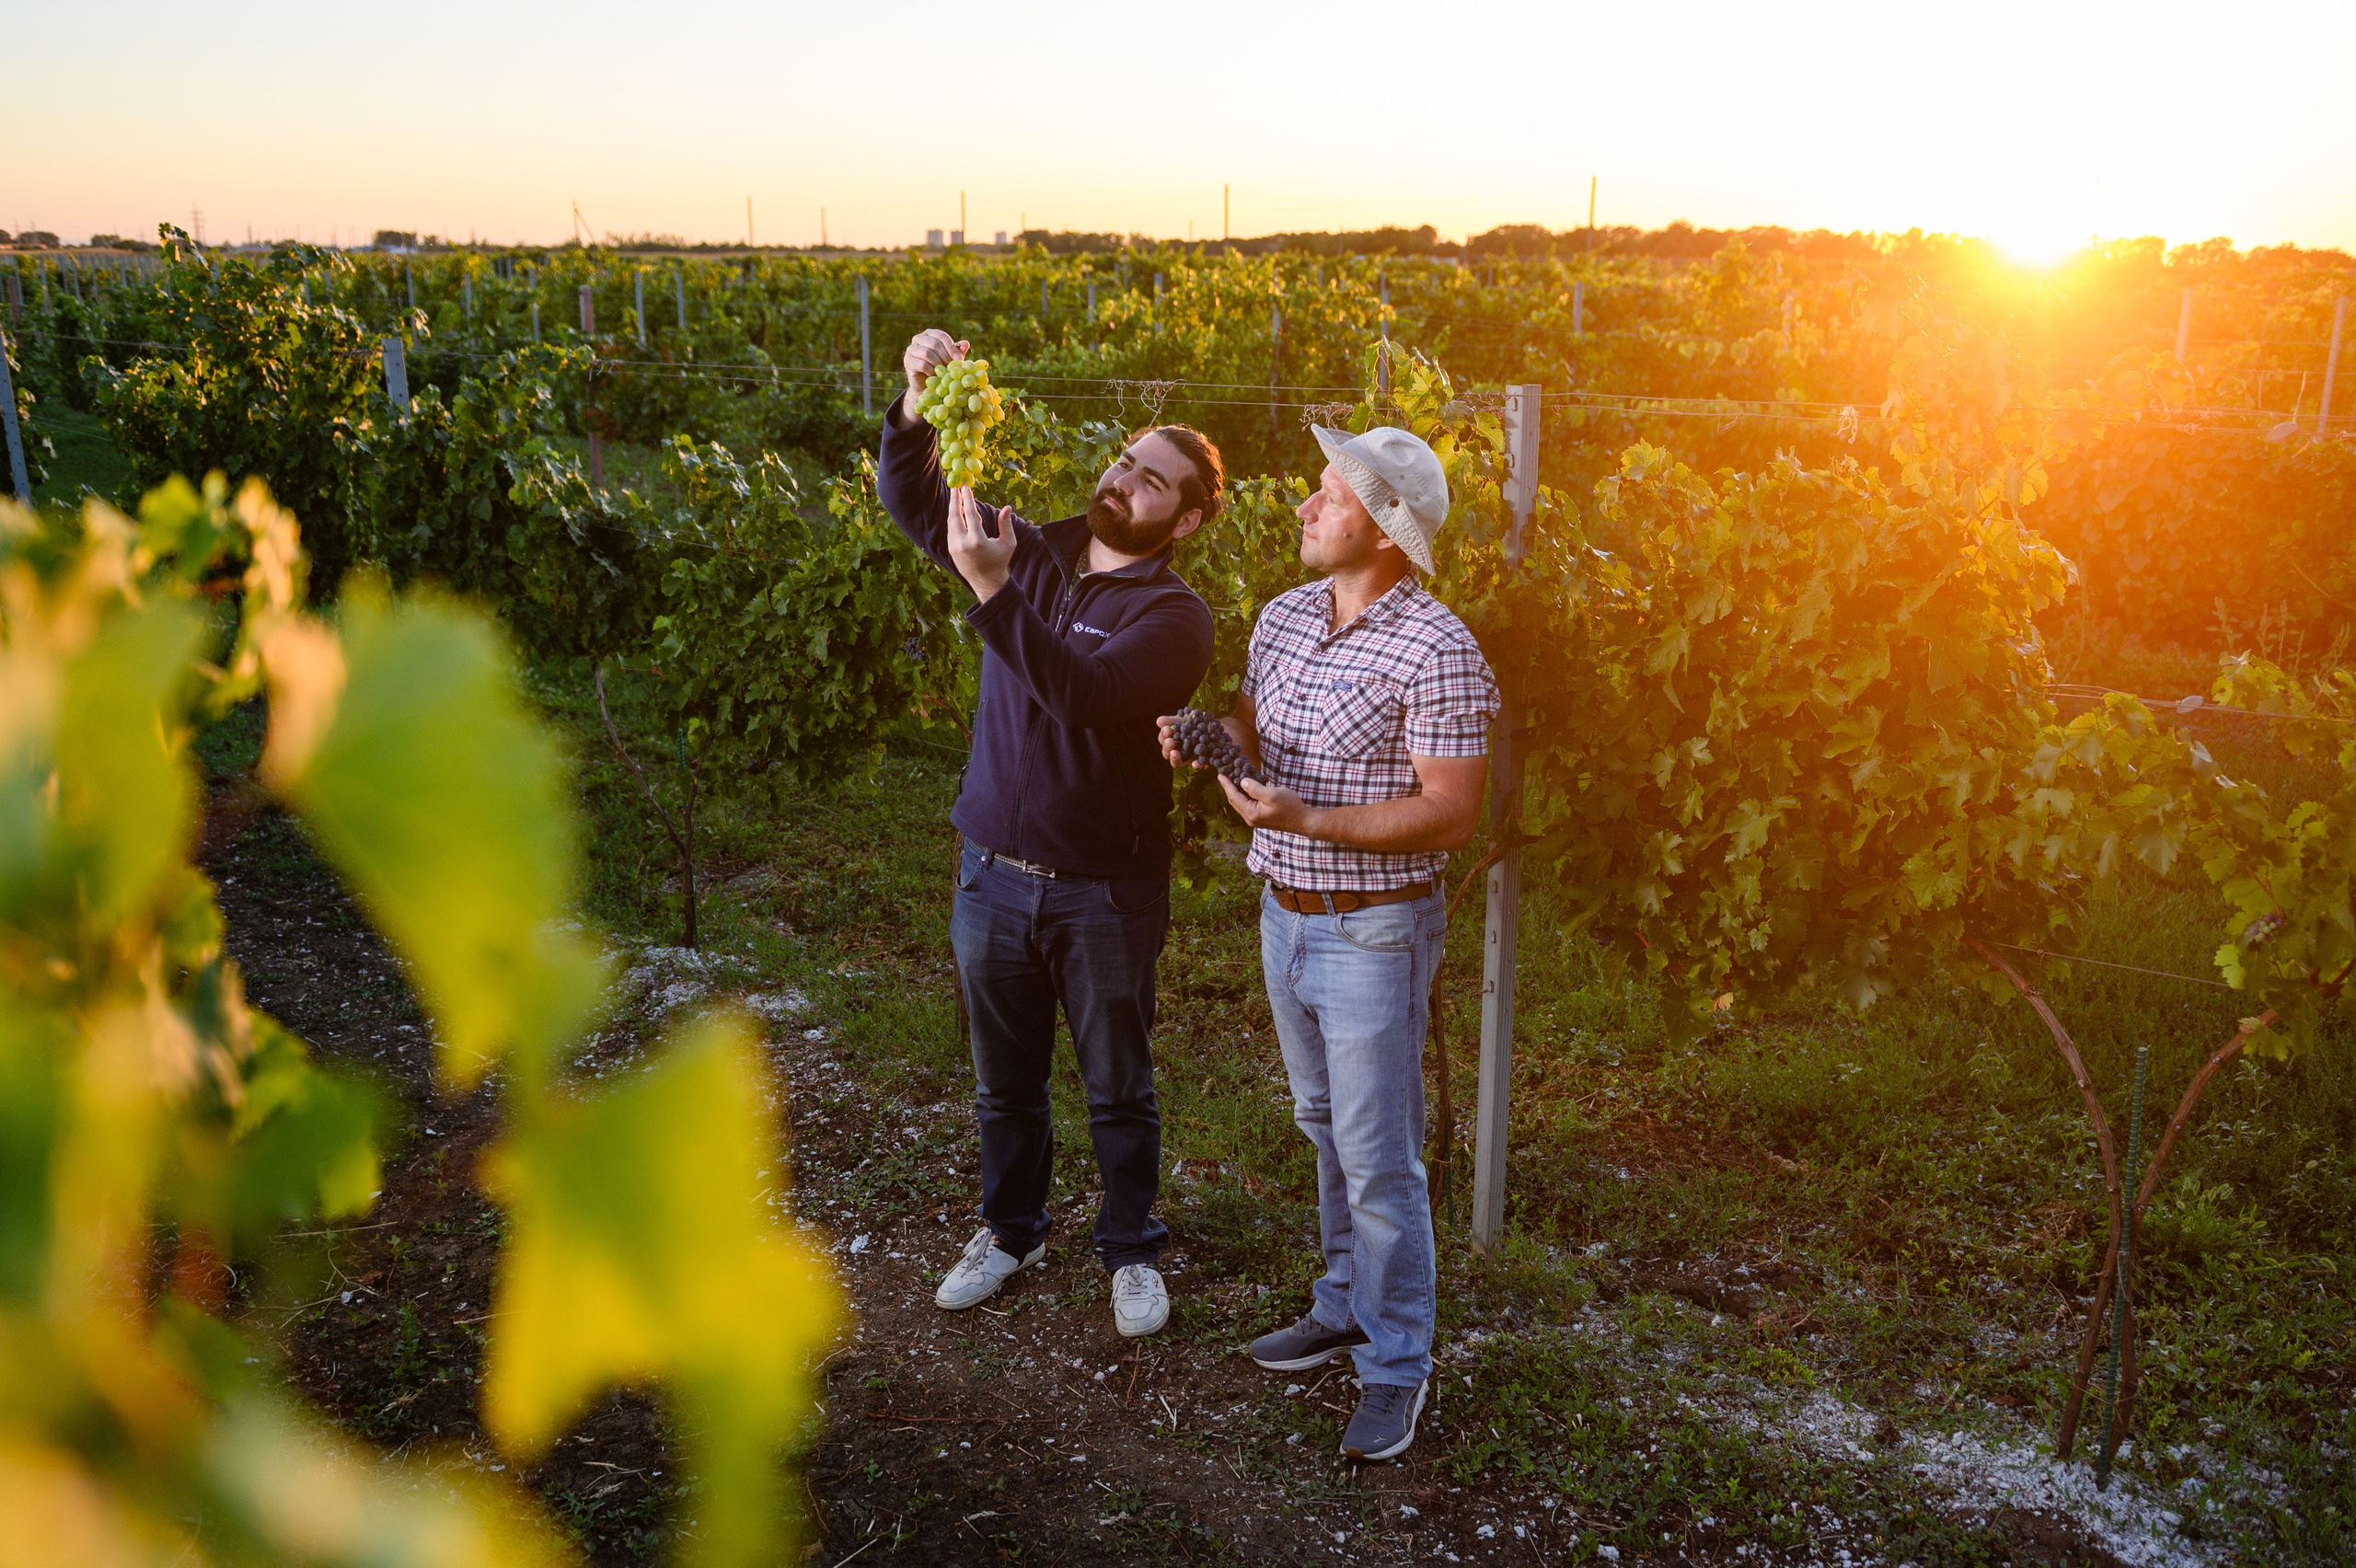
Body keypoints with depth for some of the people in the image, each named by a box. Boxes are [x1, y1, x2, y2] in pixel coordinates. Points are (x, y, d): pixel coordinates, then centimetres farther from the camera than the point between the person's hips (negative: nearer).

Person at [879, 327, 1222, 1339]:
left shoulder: (1172, 615, -13)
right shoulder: (1032, 552, 2)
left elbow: (1090, 697, -30)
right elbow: (912, 502, -1)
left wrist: (994, 592, -37)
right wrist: (919, 405, -19)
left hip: (1104, 891, -4)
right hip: (991, 874, 4)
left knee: (1119, 1091, 13)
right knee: (1004, 1082, 20)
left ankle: (1132, 1250, 34)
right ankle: (1010, 1230, 42)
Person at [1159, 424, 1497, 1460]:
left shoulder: (1436, 651, -18)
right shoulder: (1284, 616, 5)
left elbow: (1452, 814, -20)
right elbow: (1252, 723, 18)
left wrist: (1308, 820, -28)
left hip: (1373, 933, -7)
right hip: (1284, 917, 7)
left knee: (1380, 1159, 2)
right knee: (1327, 1131, 21)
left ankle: (1396, 1368, 18)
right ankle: (1346, 1307, 38)